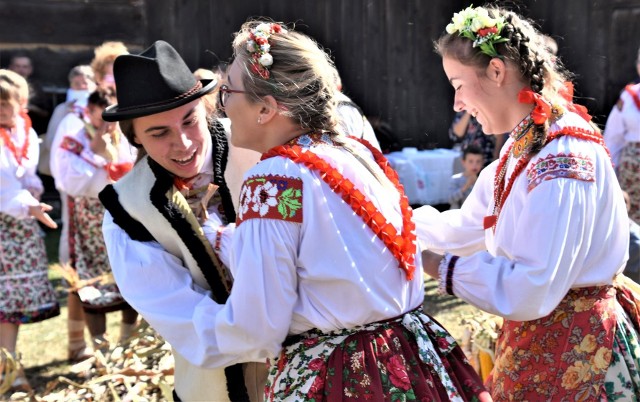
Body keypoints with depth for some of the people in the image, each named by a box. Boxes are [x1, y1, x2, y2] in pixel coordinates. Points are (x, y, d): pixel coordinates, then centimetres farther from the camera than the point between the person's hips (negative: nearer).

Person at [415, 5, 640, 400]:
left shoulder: (563, 160, -24)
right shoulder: (523, 147, 7)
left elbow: (529, 291, -27)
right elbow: (465, 227, 15)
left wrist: (440, 267, -19)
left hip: (570, 349, -9)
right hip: (535, 336, 9)